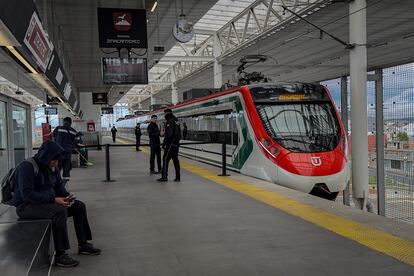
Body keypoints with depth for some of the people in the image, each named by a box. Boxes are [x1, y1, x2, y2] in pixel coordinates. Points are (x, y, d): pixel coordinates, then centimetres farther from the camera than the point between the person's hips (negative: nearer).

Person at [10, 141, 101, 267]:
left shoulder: (52, 167, 7)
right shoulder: (27, 167, -19)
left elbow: (59, 186, 17)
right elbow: (27, 194, -26)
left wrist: (66, 197, -6)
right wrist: (53, 199, -30)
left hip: (48, 202, 9)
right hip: (26, 206, -9)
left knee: (79, 206, -2)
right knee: (60, 211, -33)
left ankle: (83, 245, 9)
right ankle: (60, 255, -27)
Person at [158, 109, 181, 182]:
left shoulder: (169, 122, -14)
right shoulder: (176, 121, 14)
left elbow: (168, 134, -21)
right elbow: (179, 134, 18)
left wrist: (164, 143, -15)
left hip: (171, 144, -9)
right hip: (176, 143, 9)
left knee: (165, 159, -4)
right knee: (175, 159, 11)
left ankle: (164, 176, -4)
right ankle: (178, 177, 12)